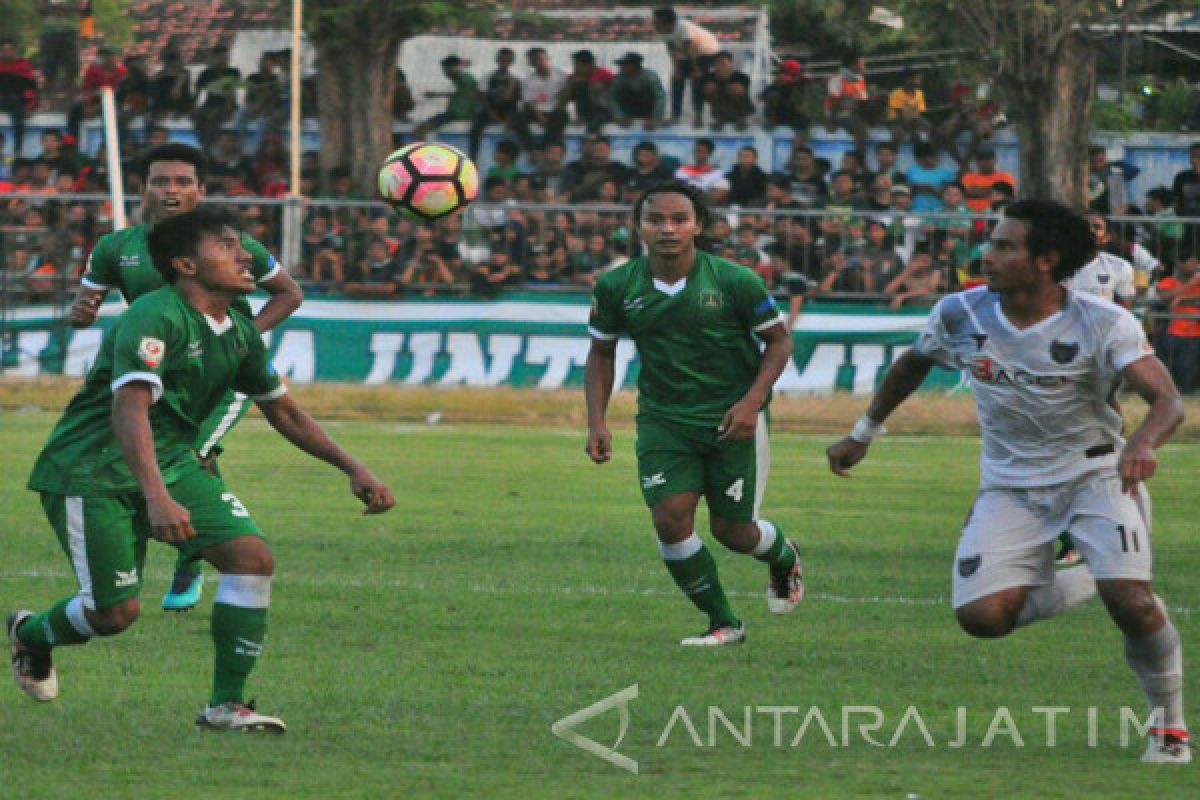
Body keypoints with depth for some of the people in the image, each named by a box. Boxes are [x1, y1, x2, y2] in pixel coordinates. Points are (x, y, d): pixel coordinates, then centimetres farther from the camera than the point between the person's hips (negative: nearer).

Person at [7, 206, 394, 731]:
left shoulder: (238, 333, 5)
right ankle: (30, 635, 28)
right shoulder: (155, 317, -22)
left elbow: (283, 412, 18)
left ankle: (226, 705, -6)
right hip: (91, 469, -7)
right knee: (115, 612, -7)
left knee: (252, 557, -13)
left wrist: (354, 470, 10)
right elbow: (129, 410, -35)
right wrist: (158, 497, -48)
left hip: (172, 463, 7)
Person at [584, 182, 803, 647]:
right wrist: (597, 421, -1)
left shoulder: (735, 282, -13)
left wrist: (751, 402, -14)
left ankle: (783, 558, 40)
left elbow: (779, 340, -1)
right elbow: (601, 352, 10)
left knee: (731, 530, 2)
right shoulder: (616, 287, -6)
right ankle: (723, 624, 4)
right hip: (663, 420, 2)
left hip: (732, 419, -2)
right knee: (670, 518, -14)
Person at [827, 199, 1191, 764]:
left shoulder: (1103, 325, -18)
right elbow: (912, 364, 15)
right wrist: (863, 435, 23)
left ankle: (1169, 725, 1)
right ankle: (1086, 582, 14)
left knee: (1131, 603, -25)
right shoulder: (960, 315, -6)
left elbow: (1167, 401, -27)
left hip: (1096, 472, -4)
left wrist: (1142, 444, -49)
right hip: (1011, 484, 4)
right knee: (982, 616, -16)